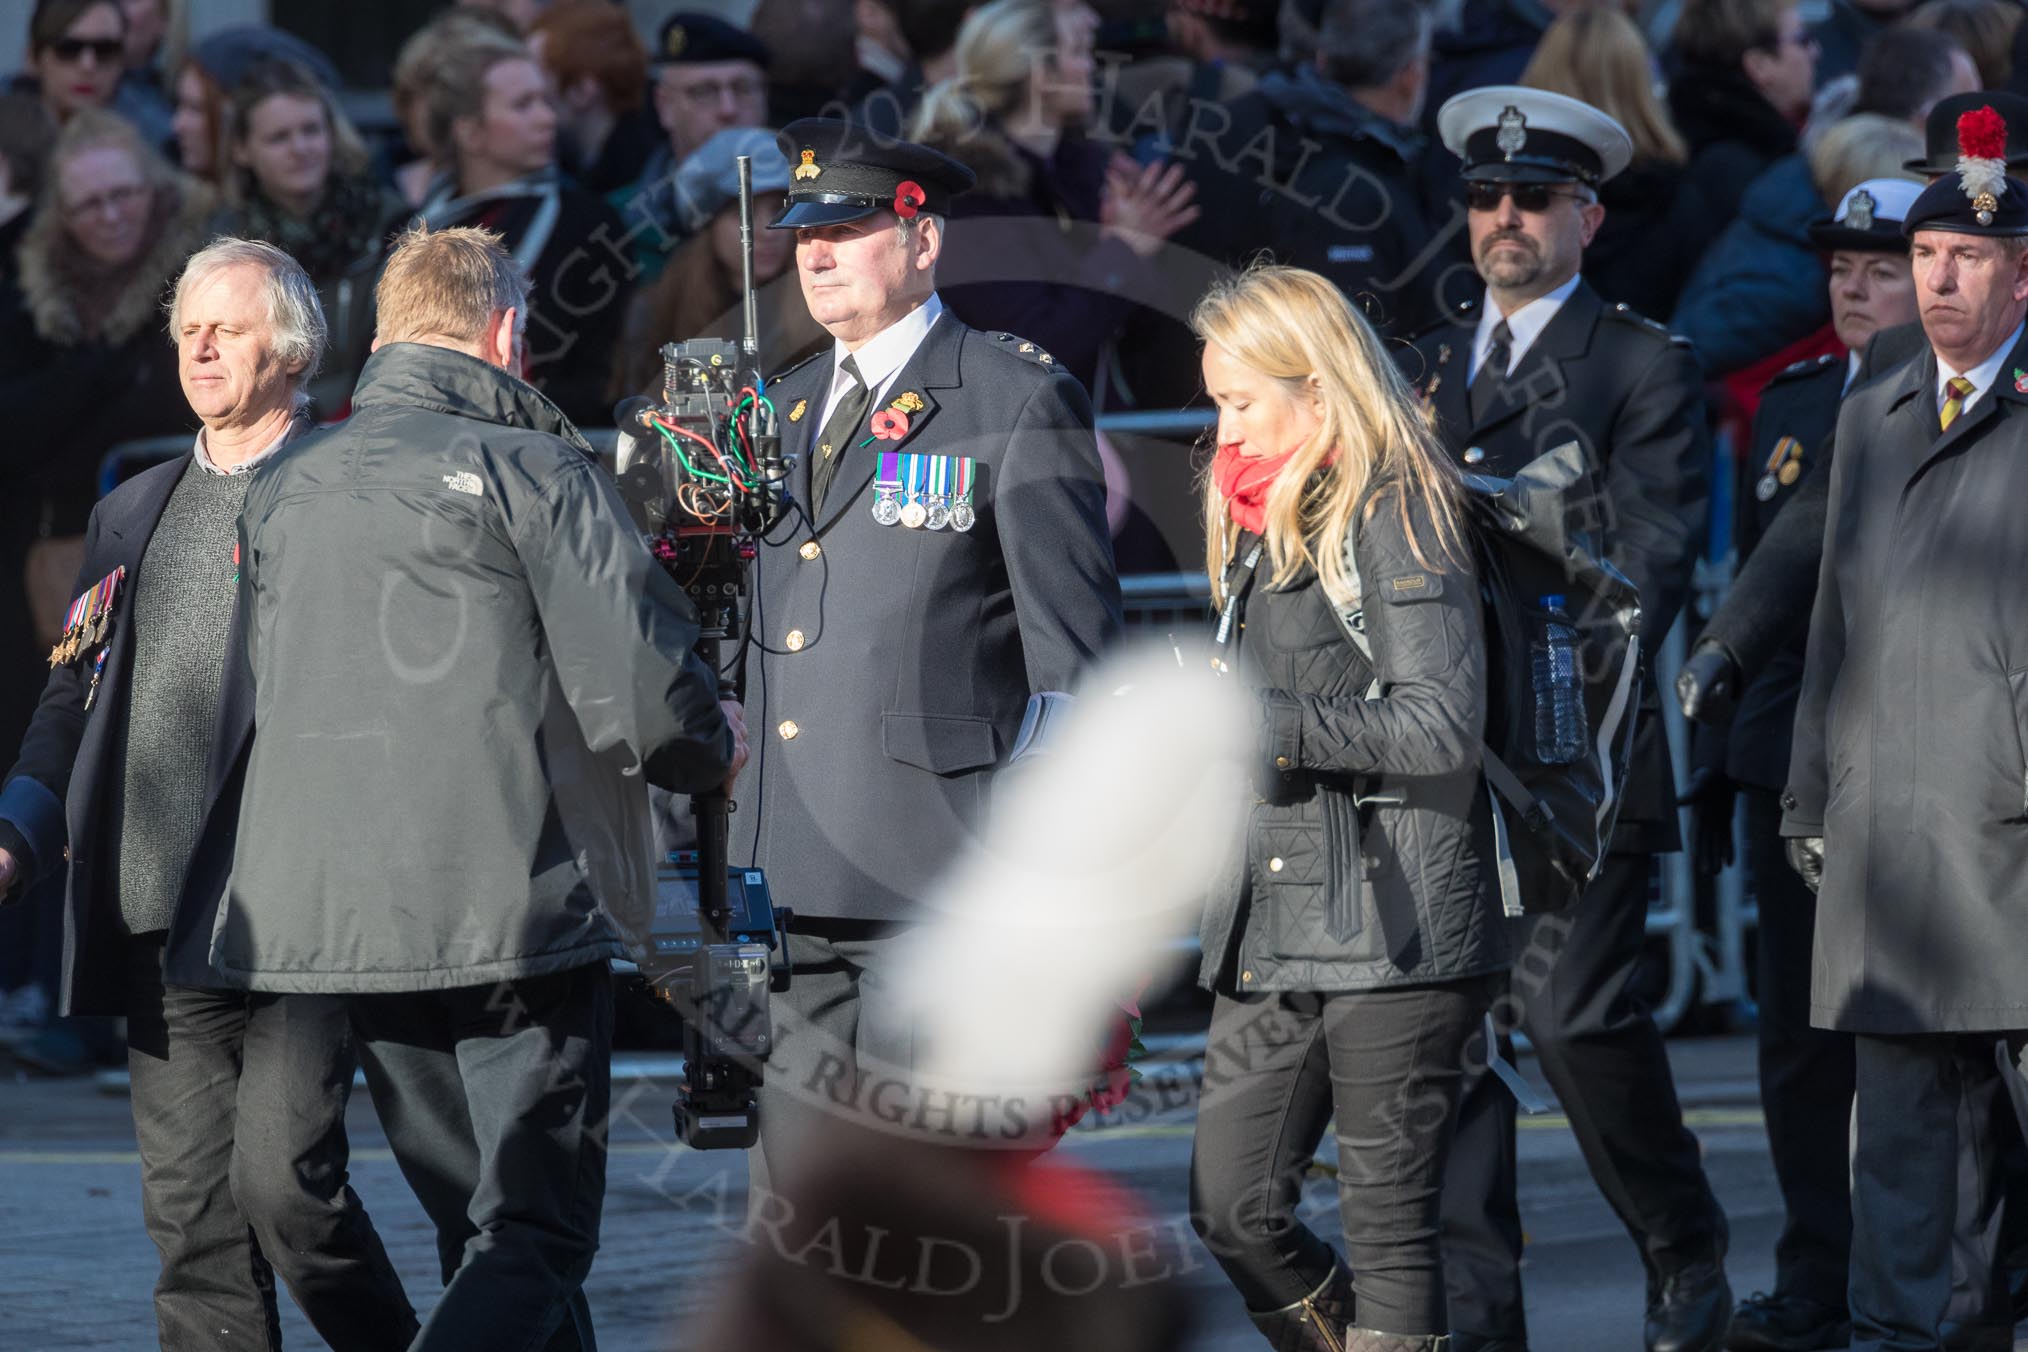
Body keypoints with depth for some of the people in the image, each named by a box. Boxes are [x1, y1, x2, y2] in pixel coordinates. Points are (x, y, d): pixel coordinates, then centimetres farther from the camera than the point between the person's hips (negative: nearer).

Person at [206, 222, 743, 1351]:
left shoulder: (287, 488, 13)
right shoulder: (534, 471, -7)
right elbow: (639, 692, -13)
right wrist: (713, 749, 9)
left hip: (335, 905, 6)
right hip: (517, 903, -6)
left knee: (477, 1220, 16)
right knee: (534, 1231, -6)